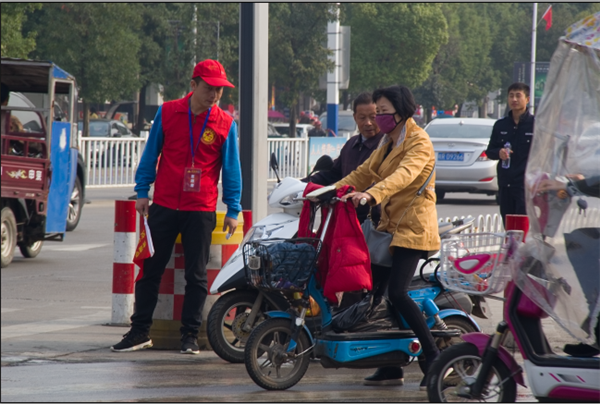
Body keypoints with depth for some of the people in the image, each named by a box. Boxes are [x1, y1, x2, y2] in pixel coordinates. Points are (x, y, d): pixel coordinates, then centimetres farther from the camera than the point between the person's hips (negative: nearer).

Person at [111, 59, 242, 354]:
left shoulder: (225, 124, 0)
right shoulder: (167, 113, 1)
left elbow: (231, 168, 4)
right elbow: (151, 153, 9)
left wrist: (233, 210, 2)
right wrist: (142, 192, 6)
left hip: (201, 211, -1)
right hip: (164, 205, 1)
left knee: (196, 275, 3)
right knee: (151, 270, 5)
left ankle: (190, 335, 10)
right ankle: (140, 331, 13)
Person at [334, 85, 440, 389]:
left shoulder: (419, 142, -11)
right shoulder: (388, 144, 19)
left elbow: (404, 175, -28)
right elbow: (365, 172, 19)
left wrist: (372, 195, -43)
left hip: (413, 227, -9)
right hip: (391, 225, 10)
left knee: (397, 292, -20)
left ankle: (434, 358, -13)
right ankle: (391, 367, 10)